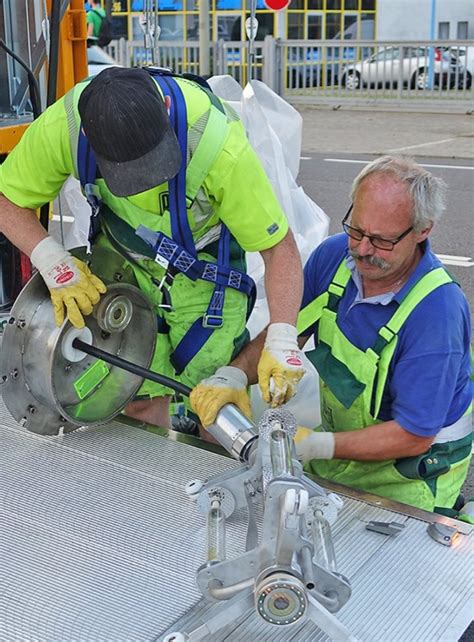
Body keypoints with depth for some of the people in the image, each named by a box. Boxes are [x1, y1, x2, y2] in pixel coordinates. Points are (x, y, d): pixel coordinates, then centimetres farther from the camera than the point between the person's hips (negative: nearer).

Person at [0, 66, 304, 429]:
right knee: (139, 398, 0)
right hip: (122, 260, 2)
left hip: (205, 266, -2)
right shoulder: (62, 126, -28)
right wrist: (51, 260, -27)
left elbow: (280, 247, -27)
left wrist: (281, 340, -36)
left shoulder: (220, 144, -36)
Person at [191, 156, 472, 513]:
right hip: (340, 439, 5)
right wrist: (235, 375, -14)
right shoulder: (335, 254, -8)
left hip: (407, 473, -5)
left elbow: (412, 437, -23)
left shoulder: (437, 312, -27)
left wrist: (316, 446, -29)